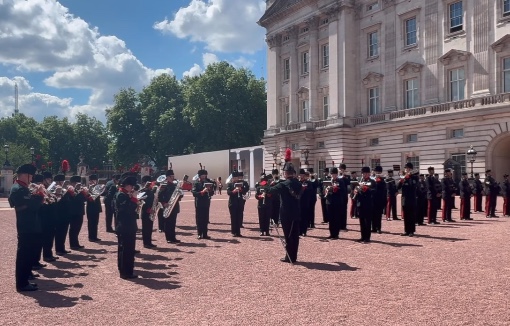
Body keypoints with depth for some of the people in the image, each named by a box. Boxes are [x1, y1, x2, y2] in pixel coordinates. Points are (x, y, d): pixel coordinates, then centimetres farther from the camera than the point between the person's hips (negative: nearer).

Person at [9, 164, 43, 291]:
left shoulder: (21, 188, 16)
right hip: (26, 228, -10)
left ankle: (24, 281, 23)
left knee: (27, 254, 15)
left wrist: (36, 194, 4)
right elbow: (32, 205, -23)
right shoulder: (18, 189, -17)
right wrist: (39, 194, -10)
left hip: (29, 227, 10)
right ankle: (22, 284, 3)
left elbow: (32, 204, 17)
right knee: (24, 255, -4)